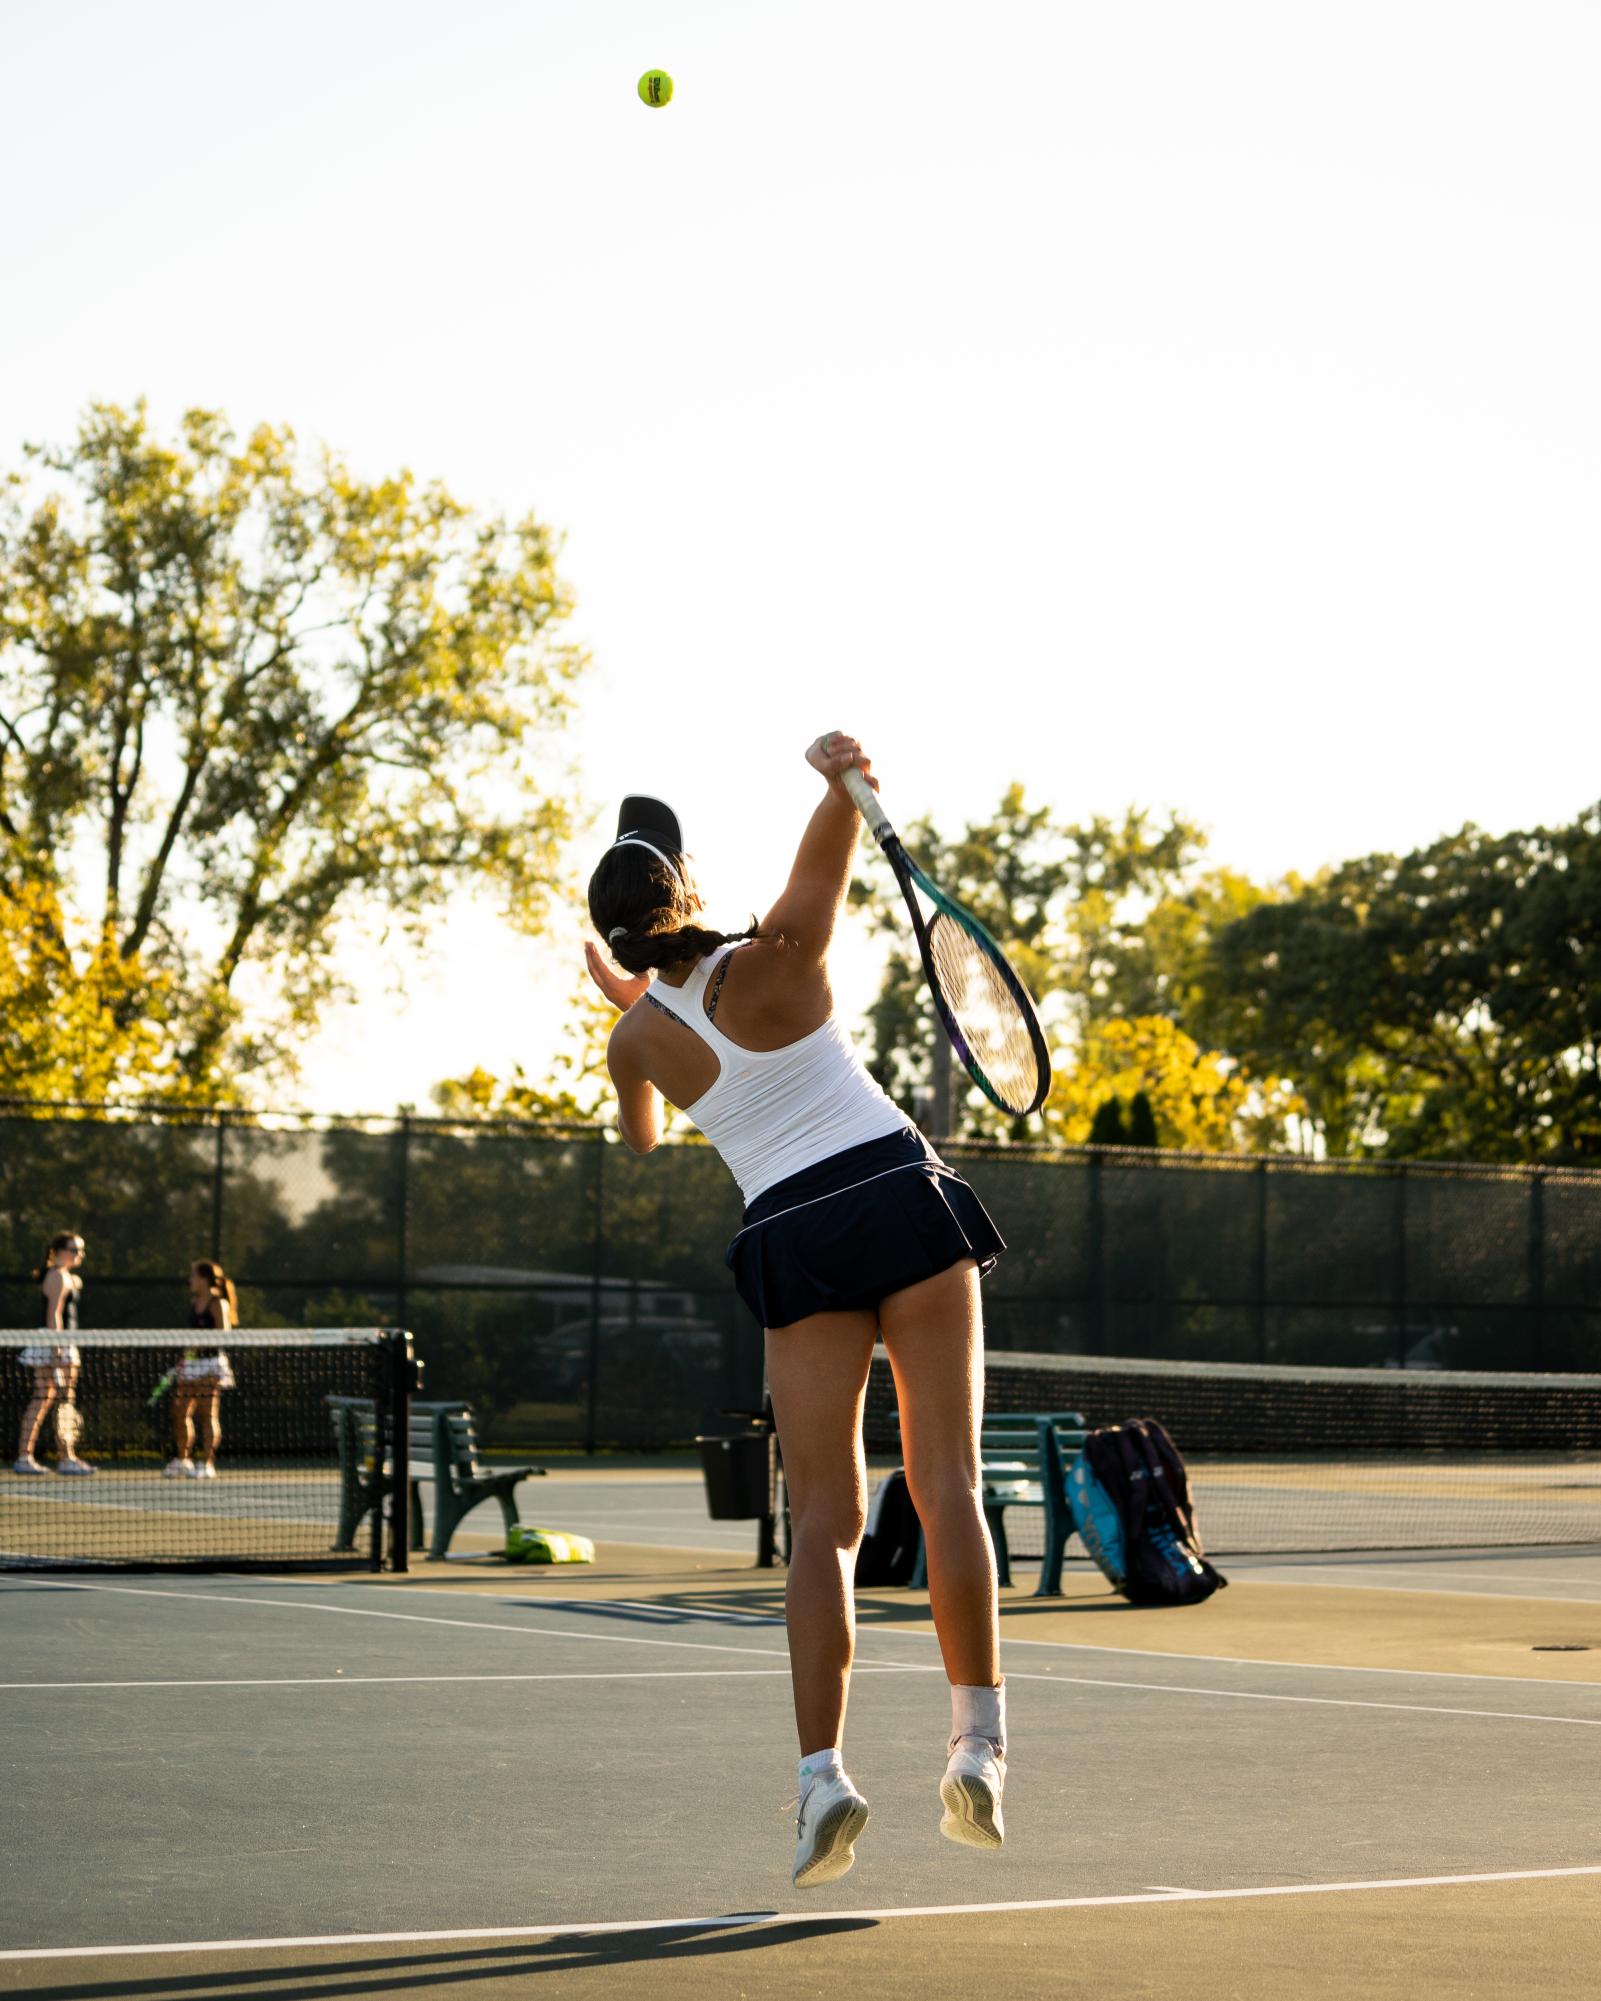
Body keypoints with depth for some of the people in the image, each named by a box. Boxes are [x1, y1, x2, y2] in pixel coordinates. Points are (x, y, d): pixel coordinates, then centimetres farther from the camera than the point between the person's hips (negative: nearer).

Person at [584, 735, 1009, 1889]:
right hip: (901, 1191, -1)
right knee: (948, 1487, -2)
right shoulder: (777, 960, -2)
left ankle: (823, 1772, -13)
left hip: (795, 1238, 1)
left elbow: (644, 1148, 27)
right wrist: (844, 777, -35)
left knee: (824, 1517, 1)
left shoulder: (639, 1039, 5)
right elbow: (834, 835, -13)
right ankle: (979, 1744, -10)